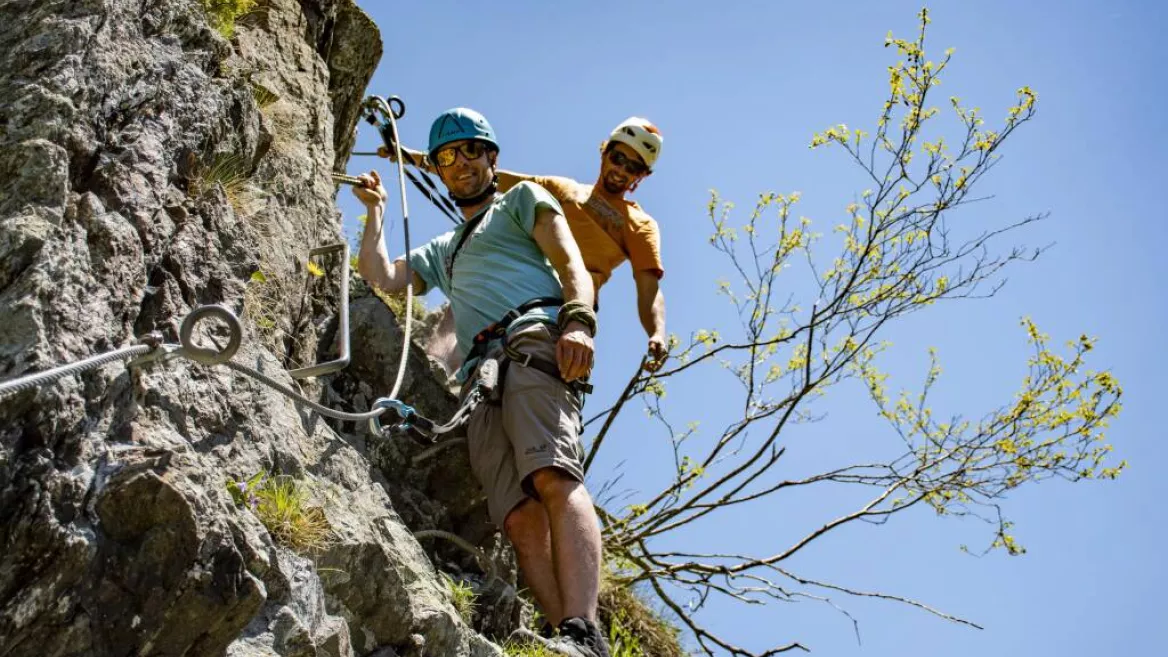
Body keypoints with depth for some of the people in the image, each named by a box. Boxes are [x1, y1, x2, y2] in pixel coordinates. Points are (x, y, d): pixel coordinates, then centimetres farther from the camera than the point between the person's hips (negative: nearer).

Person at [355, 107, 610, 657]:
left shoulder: (523, 200, 23)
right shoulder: (442, 251, 41)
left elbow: (571, 263, 7)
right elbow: (379, 277, 32)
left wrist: (578, 320, -11)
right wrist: (375, 210, 36)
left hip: (534, 341, -5)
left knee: (553, 479, -30)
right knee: (520, 516, -18)